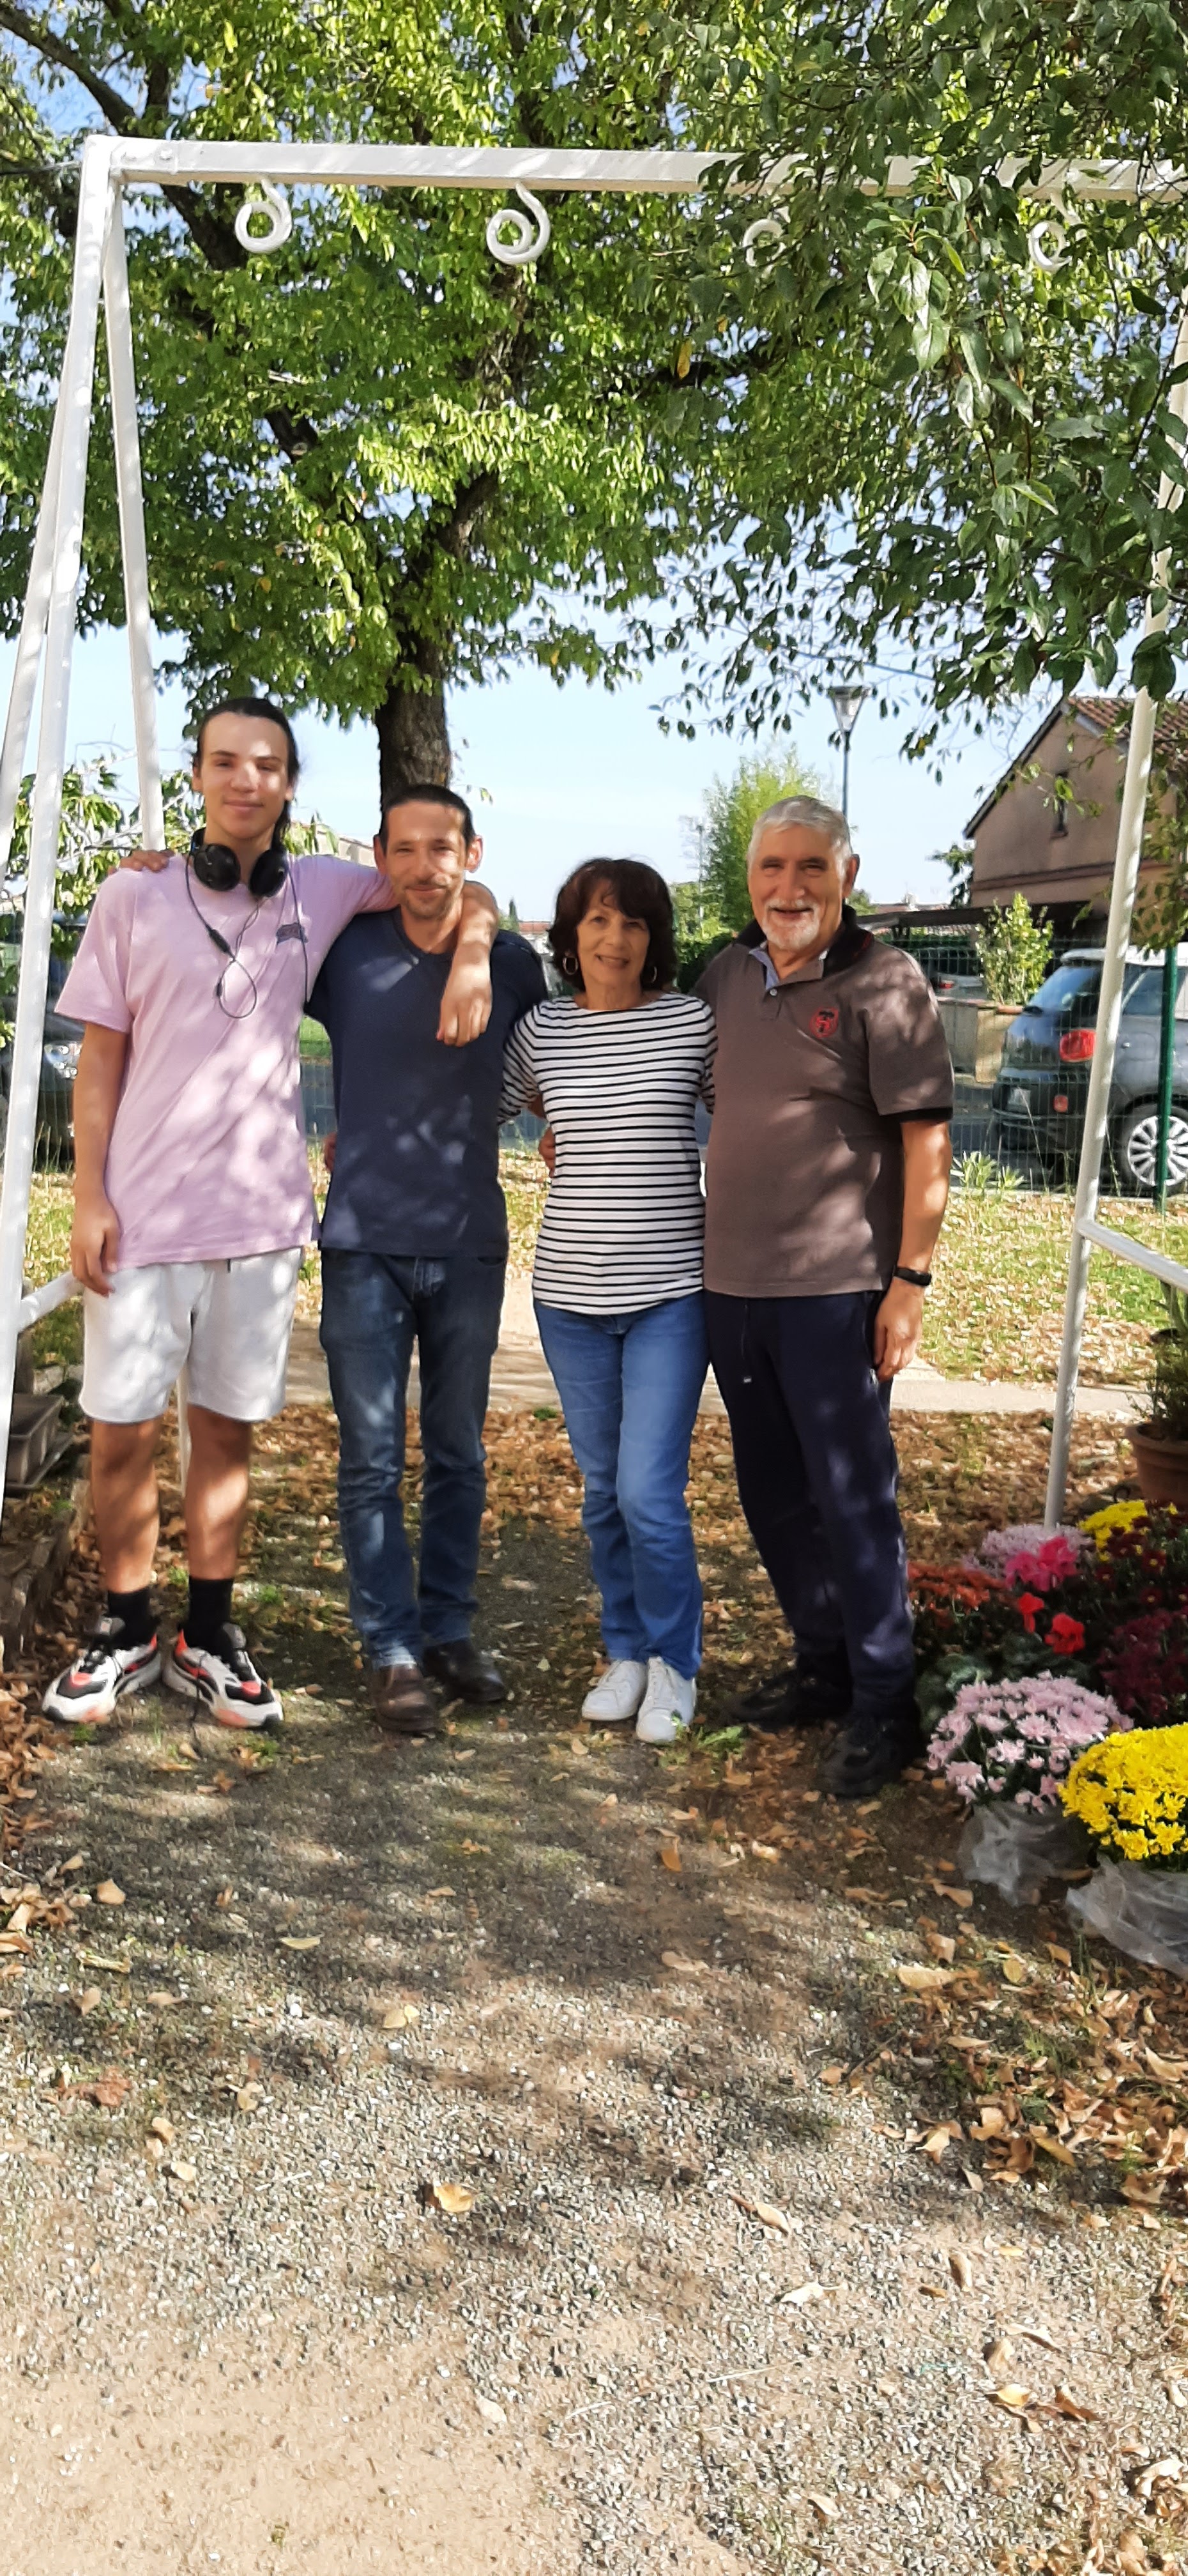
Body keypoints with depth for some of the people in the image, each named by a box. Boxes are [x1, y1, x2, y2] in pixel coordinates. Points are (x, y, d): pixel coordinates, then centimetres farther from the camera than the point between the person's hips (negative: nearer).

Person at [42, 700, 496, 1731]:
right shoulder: (136, 895, 1)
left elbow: (465, 890, 14)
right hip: (141, 1211, -1)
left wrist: (472, 959, -8)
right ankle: (126, 1633, 21)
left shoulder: (322, 891, 5)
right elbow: (101, 1057, 2)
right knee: (122, 1430, 3)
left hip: (262, 1212, 2)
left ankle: (206, 1637, 22)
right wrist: (88, 1198, -5)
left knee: (228, 1429, 9)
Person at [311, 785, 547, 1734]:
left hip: (470, 1245, 2)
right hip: (365, 1243, -1)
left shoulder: (515, 963, 2)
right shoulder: (345, 951, -3)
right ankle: (393, 1649, 14)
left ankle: (449, 1627, 27)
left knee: (460, 1455, 12)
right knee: (372, 1461, 2)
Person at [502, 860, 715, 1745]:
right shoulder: (541, 1030, 3)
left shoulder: (694, 1023, -3)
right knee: (604, 1490, 13)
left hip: (670, 1292, -3)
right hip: (571, 1291, 3)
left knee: (650, 1492, -7)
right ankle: (627, 1651, 32)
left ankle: (675, 1663, 17)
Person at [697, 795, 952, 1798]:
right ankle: (824, 1665, 32)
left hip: (836, 1290, -6)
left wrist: (910, 1281, -15)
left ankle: (884, 1706, 13)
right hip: (732, 1283, 6)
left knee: (851, 1498, -1)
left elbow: (928, 1135, -11)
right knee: (773, 1493, 15)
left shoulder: (883, 980, -8)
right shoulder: (728, 974, 9)